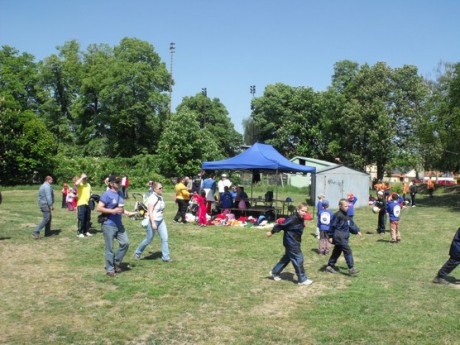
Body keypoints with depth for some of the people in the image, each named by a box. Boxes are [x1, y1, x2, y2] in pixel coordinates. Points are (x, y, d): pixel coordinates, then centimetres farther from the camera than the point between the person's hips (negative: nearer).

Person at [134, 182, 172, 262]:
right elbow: (150, 211, -20)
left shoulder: (160, 197, 7)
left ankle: (165, 257, 6)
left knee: (165, 238, 0)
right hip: (153, 220, -7)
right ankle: (137, 253, 25)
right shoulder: (152, 198, -16)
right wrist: (153, 223, -26)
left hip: (161, 221, 7)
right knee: (149, 239, 4)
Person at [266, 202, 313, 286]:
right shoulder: (293, 218, -25)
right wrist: (272, 232, -15)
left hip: (295, 242, 10)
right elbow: (282, 225, -20)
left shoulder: (300, 219, 3)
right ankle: (302, 279, 6)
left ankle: (274, 272, 33)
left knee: (287, 258, 20)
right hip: (291, 242, -10)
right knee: (298, 259, -4)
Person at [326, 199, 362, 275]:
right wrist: (330, 236, -14)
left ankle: (330, 266, 26)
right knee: (348, 251, -11)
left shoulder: (346, 215, 13)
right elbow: (332, 226, -15)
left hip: (344, 237, 10)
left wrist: (357, 231, 11)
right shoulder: (338, 215, -16)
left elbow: (351, 224, 19)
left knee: (337, 251, 16)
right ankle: (351, 268, -8)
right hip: (339, 237, -10)